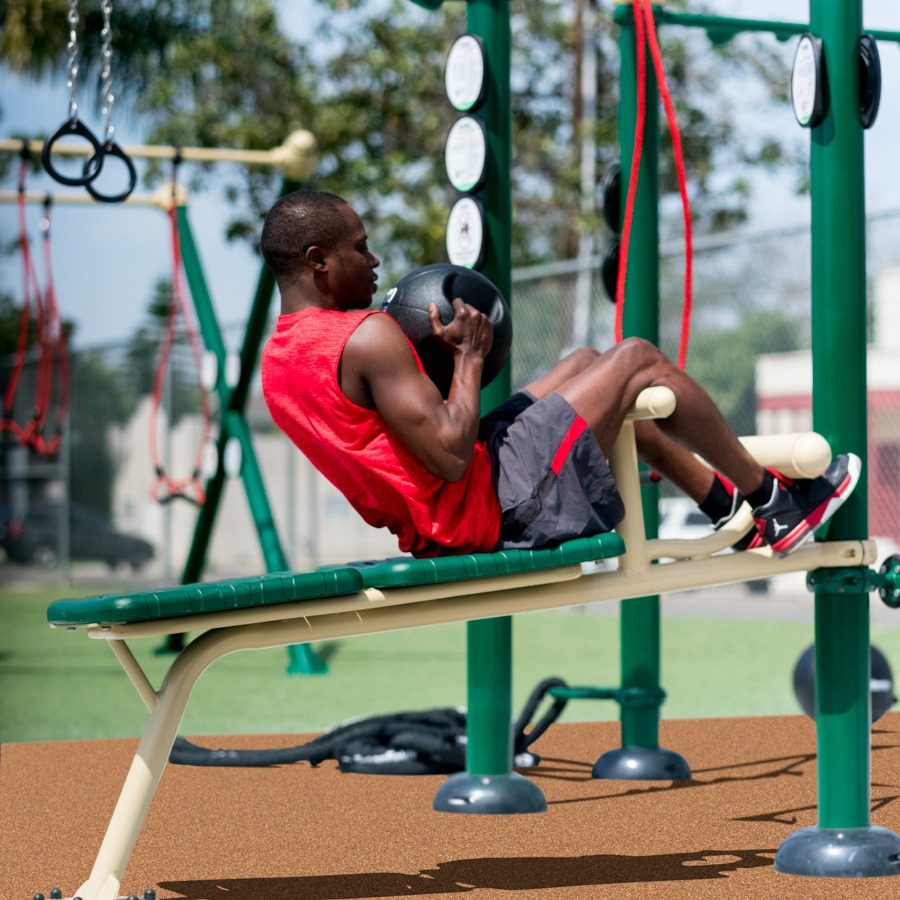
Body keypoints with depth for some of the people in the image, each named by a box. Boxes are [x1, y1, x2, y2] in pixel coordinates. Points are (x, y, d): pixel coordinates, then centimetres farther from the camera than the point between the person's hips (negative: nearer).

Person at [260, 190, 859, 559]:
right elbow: (452, 456, -28)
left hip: (430, 529, 10)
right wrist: (470, 358, -14)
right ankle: (768, 495, 24)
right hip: (498, 514, -10)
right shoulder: (366, 337, -24)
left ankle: (730, 507, 34)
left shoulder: (276, 360, 6)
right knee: (637, 359, 5)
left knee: (586, 365, 26)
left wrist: (433, 354, 10)